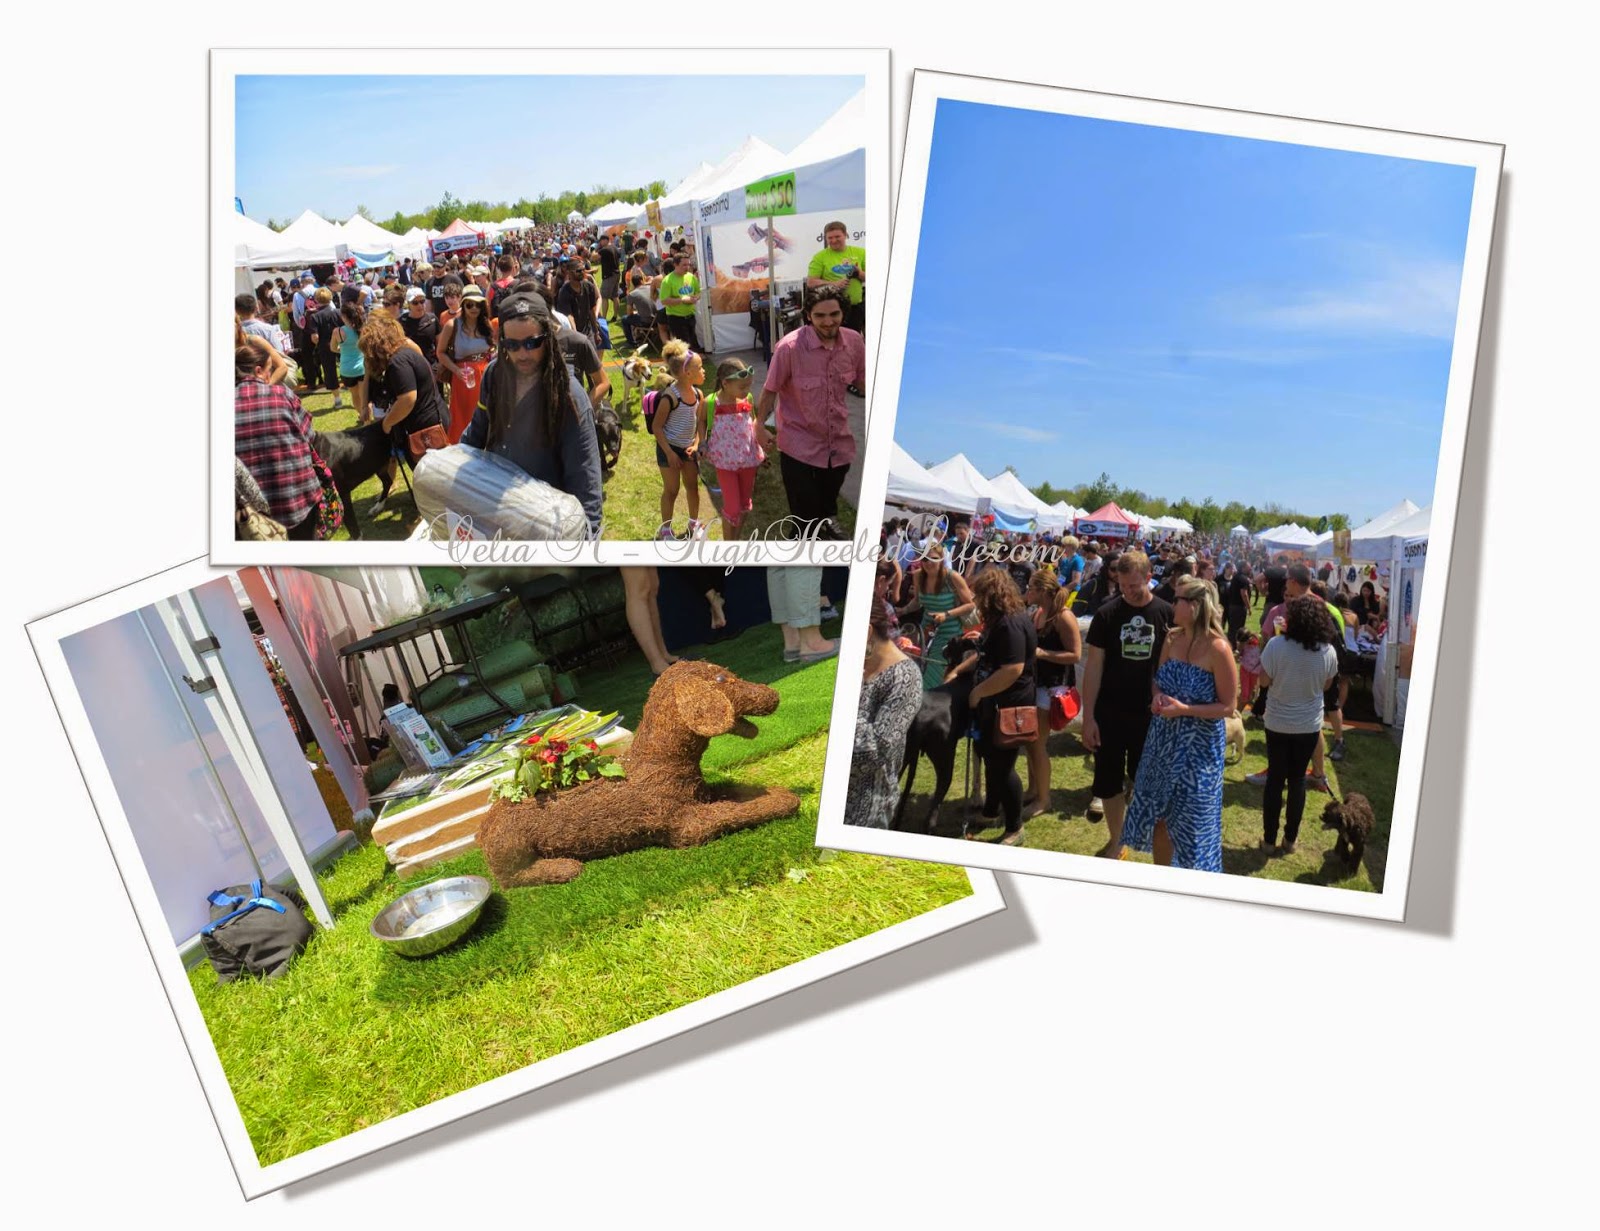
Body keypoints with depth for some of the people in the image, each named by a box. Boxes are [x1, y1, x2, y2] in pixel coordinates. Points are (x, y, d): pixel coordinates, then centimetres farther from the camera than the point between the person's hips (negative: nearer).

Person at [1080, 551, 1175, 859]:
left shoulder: (1166, 614, -4)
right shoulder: (1107, 614, -5)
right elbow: (1093, 666, -4)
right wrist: (1088, 717, -7)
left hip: (1149, 714, 0)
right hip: (1109, 714, 0)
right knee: (1108, 780, 8)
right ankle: (1115, 841, 24)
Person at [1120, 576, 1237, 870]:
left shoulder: (1217, 648, -17)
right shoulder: (1172, 639, 1)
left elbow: (1228, 706, -14)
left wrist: (1184, 709, -23)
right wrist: (1158, 698, -8)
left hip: (1199, 746, -6)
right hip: (1163, 741, 6)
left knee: (1191, 822, 5)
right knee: (1156, 814, 14)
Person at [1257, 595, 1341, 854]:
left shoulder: (1276, 645, -21)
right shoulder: (1328, 652, -11)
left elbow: (1264, 680, -11)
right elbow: (1326, 685, 3)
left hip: (1278, 724, -2)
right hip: (1309, 726, 2)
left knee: (1275, 780, 10)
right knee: (1297, 780, 15)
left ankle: (1270, 840, 16)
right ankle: (1290, 839, 22)